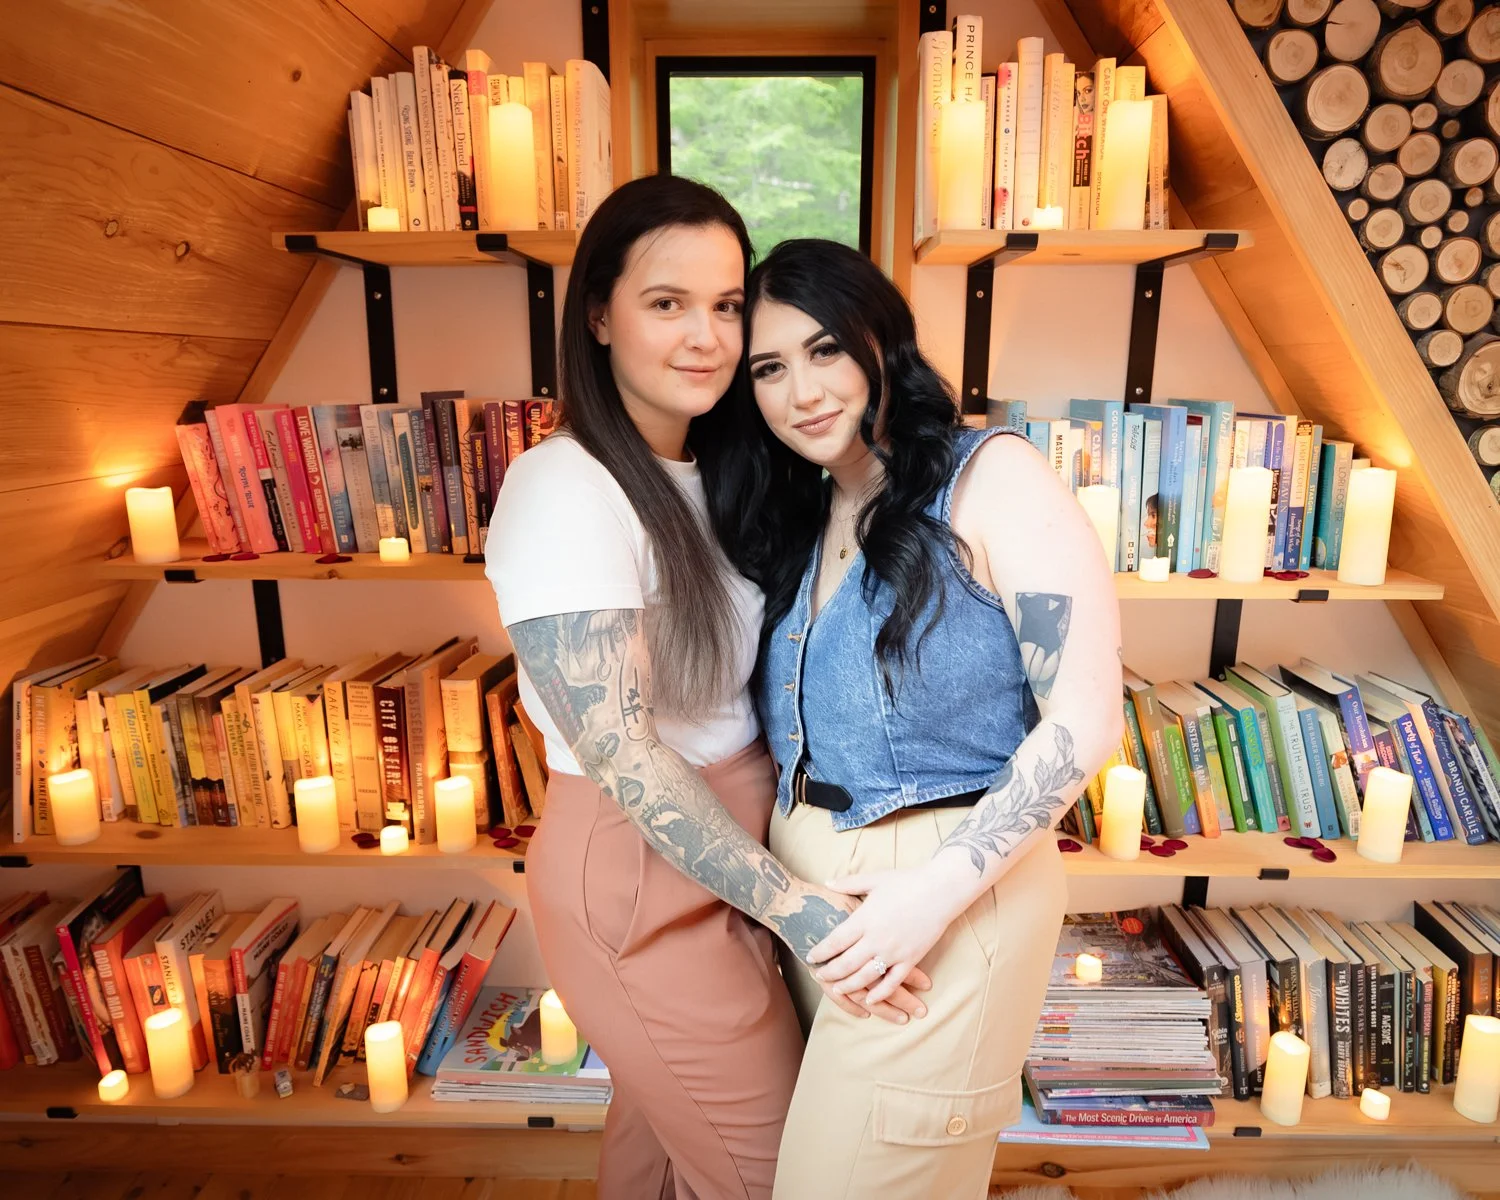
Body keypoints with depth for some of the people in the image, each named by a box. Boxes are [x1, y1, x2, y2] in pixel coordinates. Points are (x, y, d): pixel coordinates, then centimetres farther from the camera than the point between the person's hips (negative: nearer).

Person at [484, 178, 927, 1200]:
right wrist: (791, 906, -23)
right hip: (639, 872, -7)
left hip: (730, 845, 8)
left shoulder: (707, 474, 5)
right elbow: (621, 752, -25)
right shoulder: (566, 490, -21)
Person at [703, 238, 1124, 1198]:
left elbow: (1086, 721, -15)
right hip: (802, 885, 7)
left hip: (948, 893, -6)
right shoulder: (800, 518, 9)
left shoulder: (991, 479, -11)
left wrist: (939, 888, -19)